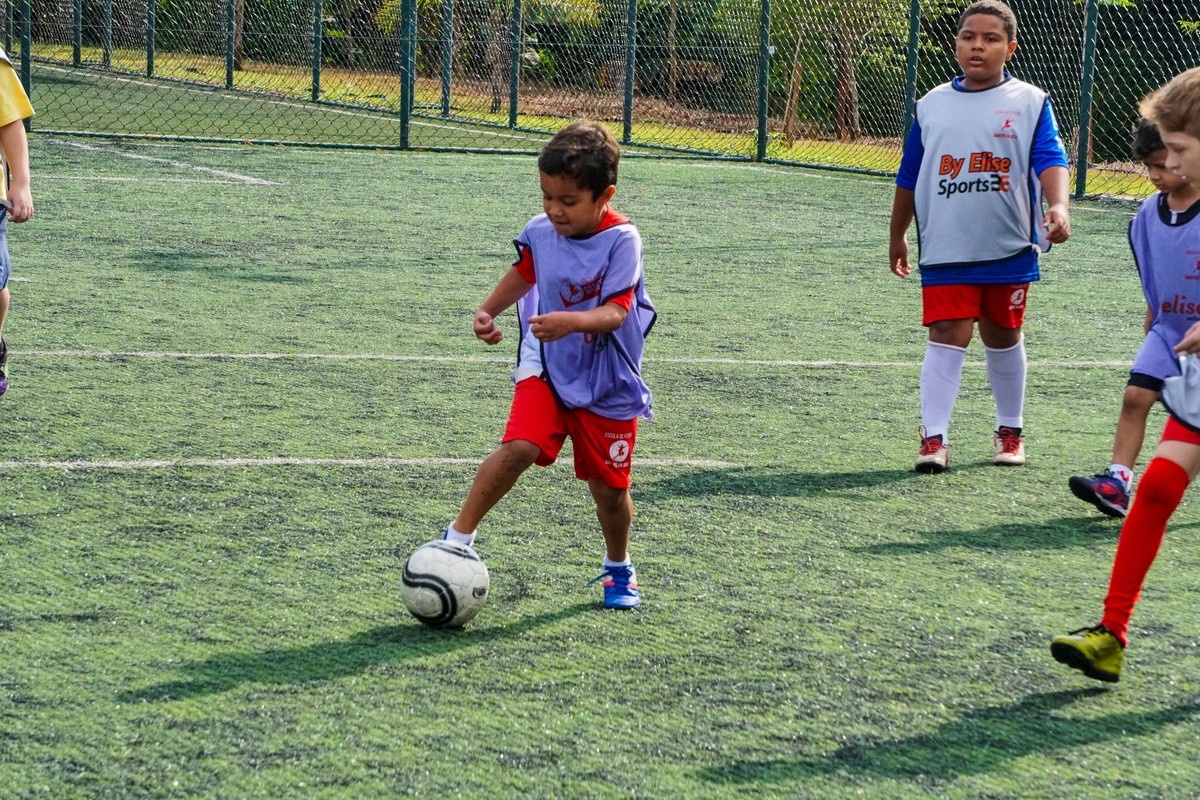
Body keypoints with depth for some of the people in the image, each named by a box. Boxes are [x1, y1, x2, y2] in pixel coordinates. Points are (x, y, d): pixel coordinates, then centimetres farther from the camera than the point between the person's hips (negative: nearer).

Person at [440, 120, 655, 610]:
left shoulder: (621, 240, -18)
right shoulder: (540, 232, -5)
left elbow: (614, 312, -26)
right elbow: (523, 274, 17)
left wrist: (571, 321, -45)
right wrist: (488, 311, 2)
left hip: (609, 385, -2)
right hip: (546, 370, 2)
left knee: (609, 487, 9)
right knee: (519, 448, -23)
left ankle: (618, 568, 35)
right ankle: (459, 536, -13)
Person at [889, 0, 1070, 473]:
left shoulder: (1030, 103, 0)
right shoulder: (932, 106, 8)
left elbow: (1050, 160, -13)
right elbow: (909, 175, 17)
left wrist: (1058, 207, -31)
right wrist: (897, 236, 21)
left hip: (1009, 248, -1)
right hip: (945, 249, 1)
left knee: (1003, 338, 13)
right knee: (947, 337, -9)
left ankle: (1010, 430, 29)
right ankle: (933, 438, -9)